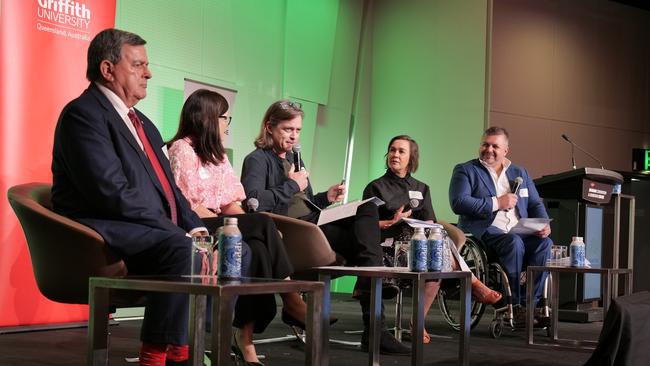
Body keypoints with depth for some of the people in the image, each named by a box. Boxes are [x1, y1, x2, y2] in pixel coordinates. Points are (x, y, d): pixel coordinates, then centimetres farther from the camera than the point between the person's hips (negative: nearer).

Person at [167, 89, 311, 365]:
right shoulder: (181, 149, -3)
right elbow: (185, 207, -13)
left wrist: (247, 225, -10)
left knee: (255, 247, -28)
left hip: (220, 227, 7)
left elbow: (231, 202, 13)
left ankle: (246, 337, -32)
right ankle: (291, 300, -17)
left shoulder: (217, 155, 22)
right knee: (264, 224, -26)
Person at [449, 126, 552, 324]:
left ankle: (530, 303, -22)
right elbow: (458, 202, -8)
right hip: (485, 232, -5)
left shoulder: (520, 173, 24)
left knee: (544, 243, -26)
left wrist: (544, 224, -1)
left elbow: (535, 204, 21)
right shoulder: (465, 171, 8)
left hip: (521, 232, 5)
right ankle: (514, 306, -25)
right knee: (514, 242, -34)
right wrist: (496, 203, -10)